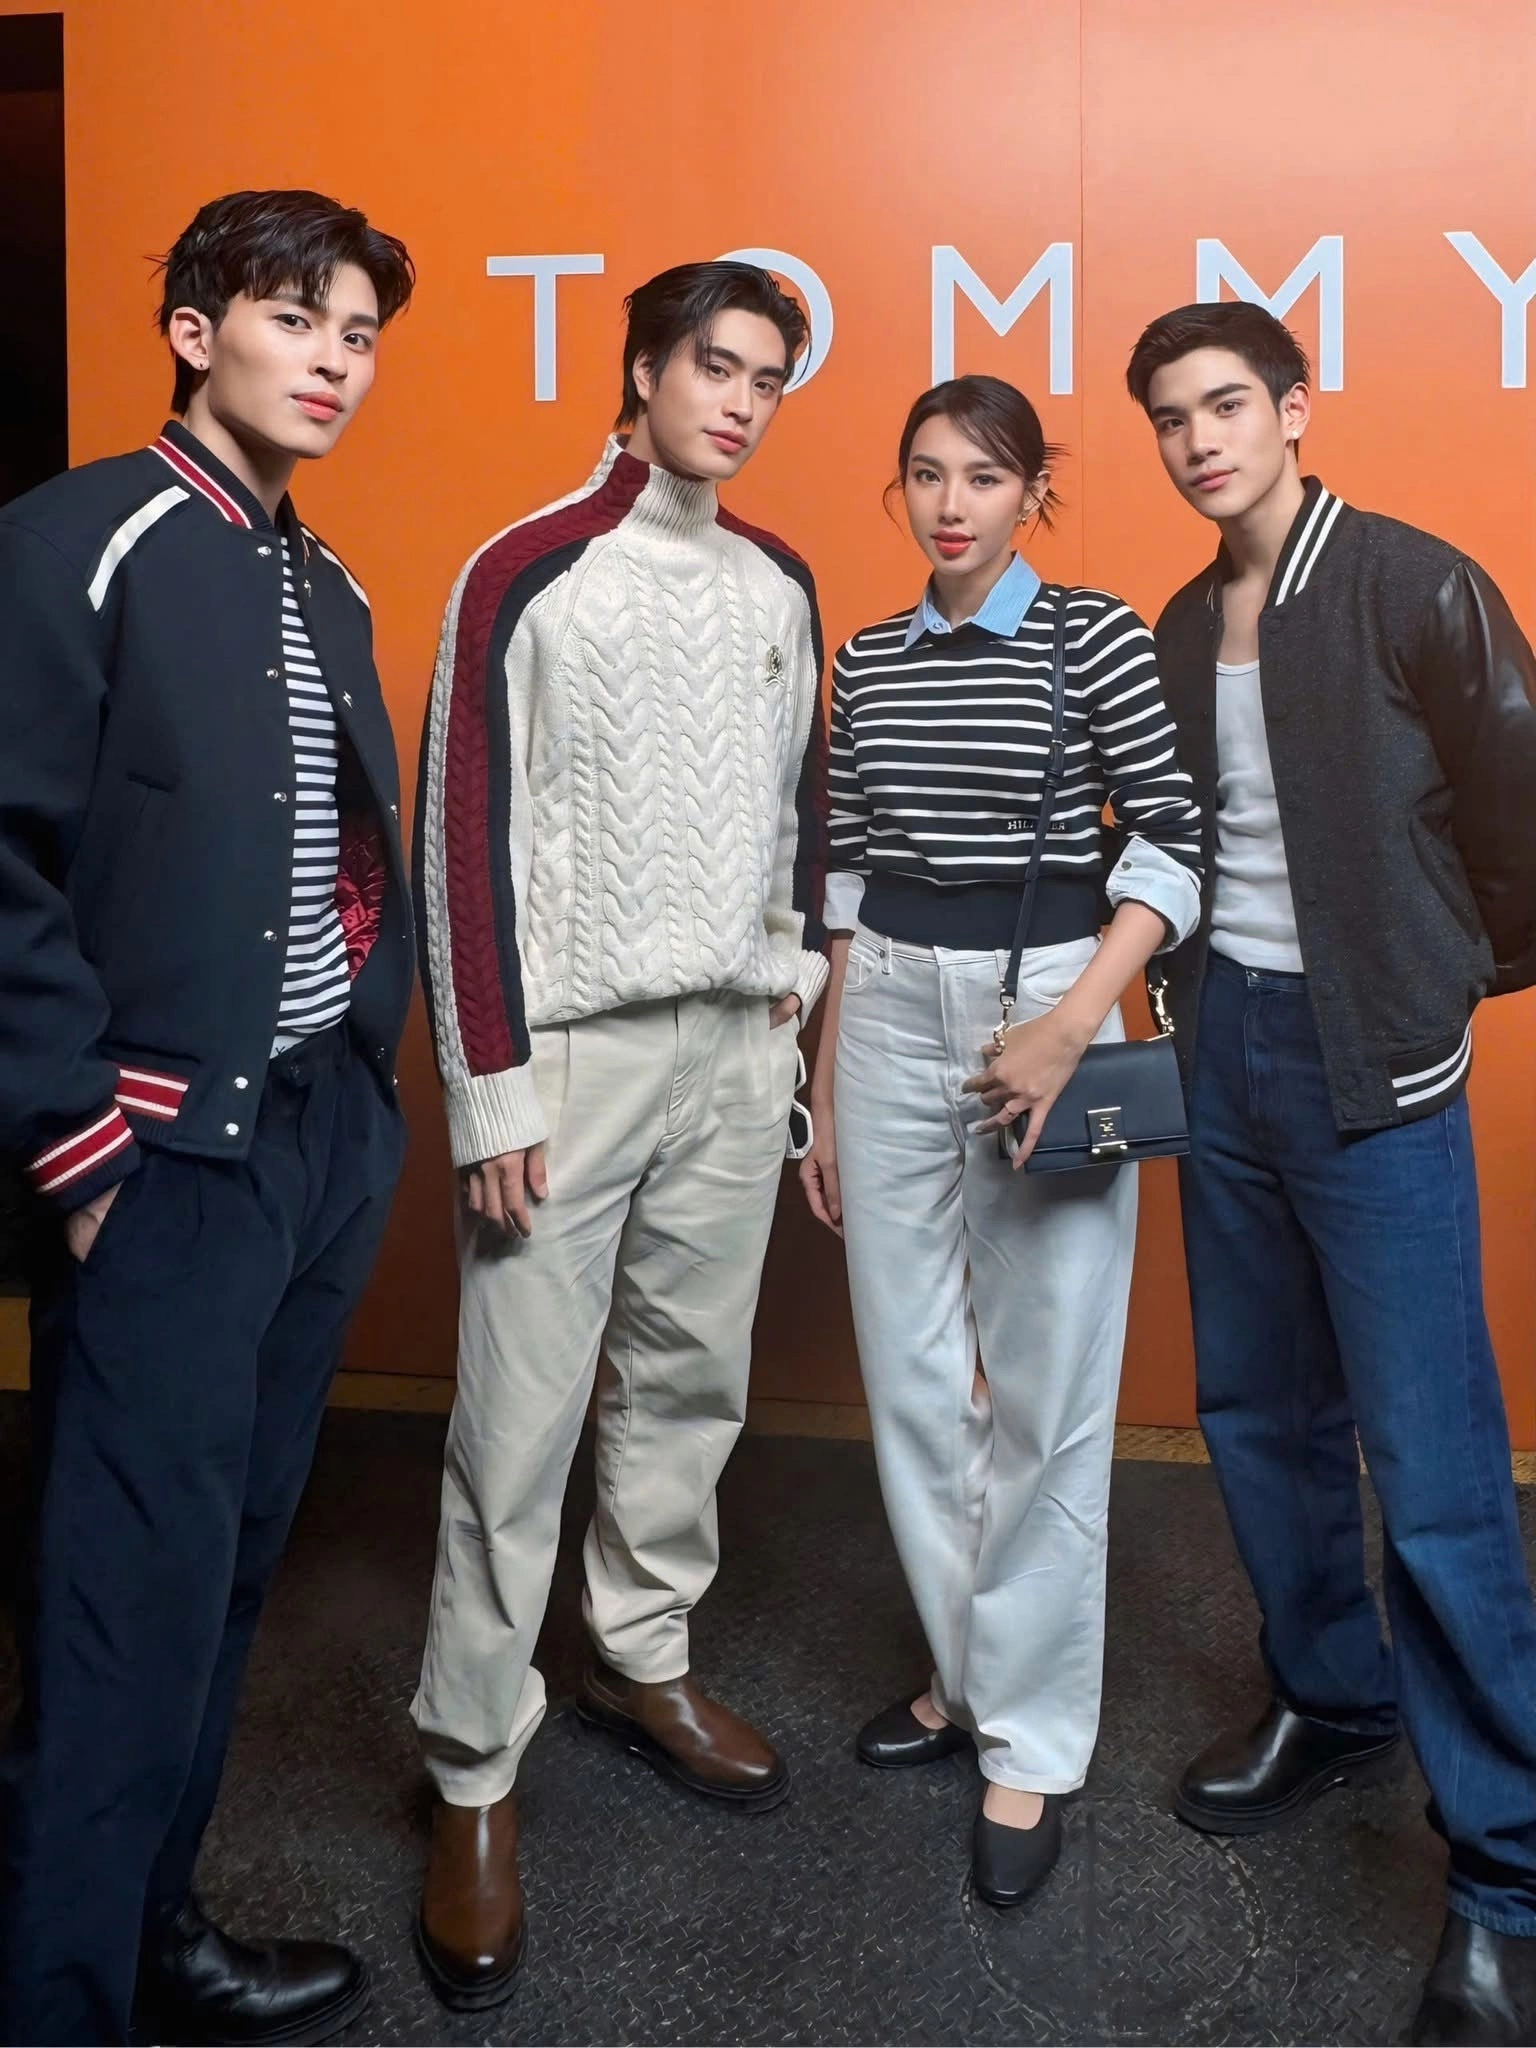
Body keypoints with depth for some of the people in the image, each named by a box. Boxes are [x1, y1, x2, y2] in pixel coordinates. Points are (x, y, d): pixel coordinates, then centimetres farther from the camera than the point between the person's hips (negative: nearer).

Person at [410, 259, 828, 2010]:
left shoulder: (780, 584, 12)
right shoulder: (529, 578, -6)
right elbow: (464, 840, -9)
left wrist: (798, 964, 9)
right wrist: (495, 1087, -13)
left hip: (738, 1045, 6)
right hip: (575, 1048, -5)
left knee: (691, 1374, 14)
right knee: (522, 1421, -2)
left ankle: (643, 1658, 34)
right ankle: (474, 1781, 12)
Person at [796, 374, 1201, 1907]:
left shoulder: (1094, 634, -2)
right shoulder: (866, 660, 10)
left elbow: (1173, 842, -6)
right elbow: (847, 886, 12)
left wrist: (1073, 1026, -17)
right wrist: (824, 1093, 12)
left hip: (1045, 999, -4)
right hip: (888, 1017, 5)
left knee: (1044, 1394, 2)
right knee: (912, 1378, 11)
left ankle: (1030, 1744, 18)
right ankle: (963, 1675, 31)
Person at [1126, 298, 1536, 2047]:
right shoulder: (1181, 625, 9)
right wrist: (1193, 987, 3)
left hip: (1373, 1065, -6)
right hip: (1224, 1047, 6)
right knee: (1259, 1413, 14)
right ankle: (1331, 1705, 36)